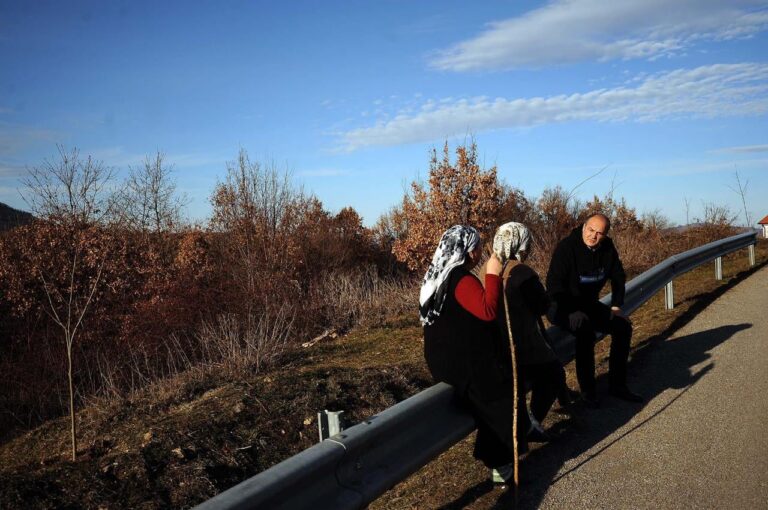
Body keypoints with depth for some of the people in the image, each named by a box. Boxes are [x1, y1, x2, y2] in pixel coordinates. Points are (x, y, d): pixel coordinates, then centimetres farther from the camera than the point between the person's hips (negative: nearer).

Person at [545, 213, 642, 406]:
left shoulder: (607, 247, -1)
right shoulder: (566, 247, -22)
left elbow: (618, 277, 13)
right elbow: (554, 286, -25)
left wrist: (616, 306, 5)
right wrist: (575, 312, -29)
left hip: (588, 304, 7)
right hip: (561, 306, -7)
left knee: (623, 325, -4)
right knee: (584, 326, -35)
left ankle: (617, 385, 8)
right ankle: (587, 390, -23)